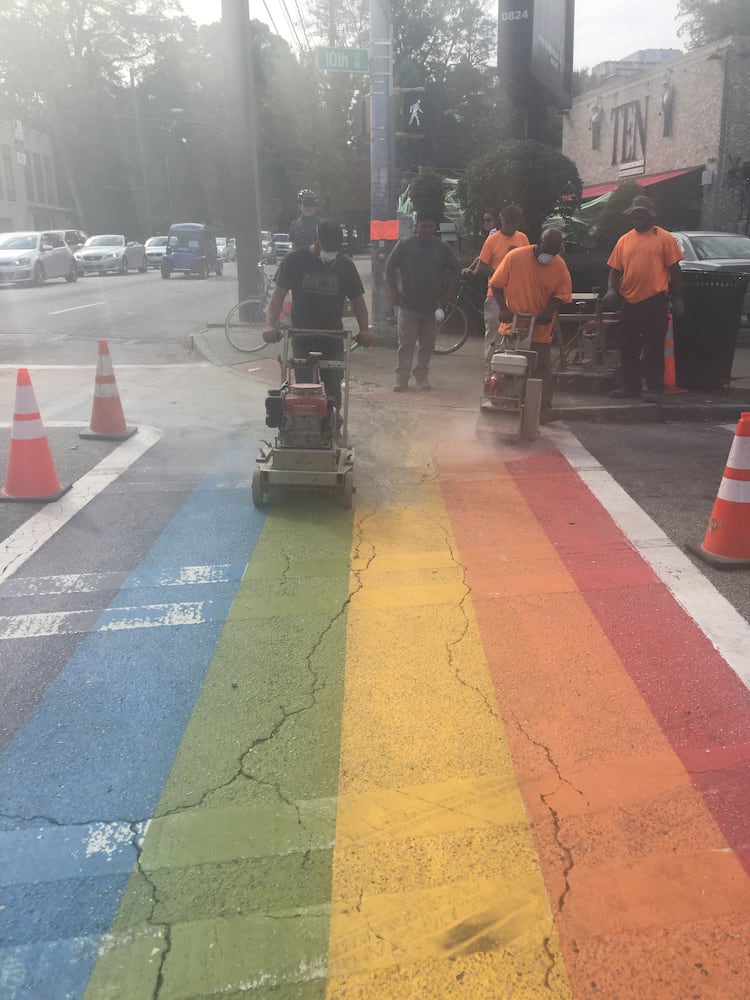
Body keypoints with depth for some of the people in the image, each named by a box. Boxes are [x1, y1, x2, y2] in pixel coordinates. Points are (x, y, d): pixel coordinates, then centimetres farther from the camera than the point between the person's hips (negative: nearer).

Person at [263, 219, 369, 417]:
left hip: (333, 340, 2)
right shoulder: (294, 260, -5)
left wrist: (364, 329, -11)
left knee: (333, 387, 5)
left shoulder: (345, 264, 0)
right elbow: (279, 293, -5)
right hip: (302, 340, -1)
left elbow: (357, 299, 4)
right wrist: (270, 324, -19)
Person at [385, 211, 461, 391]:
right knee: (406, 342, -4)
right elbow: (390, 267, 4)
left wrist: (448, 293, 3)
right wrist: (394, 290, -3)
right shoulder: (405, 245, 0)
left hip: (432, 305, 2)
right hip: (408, 303, -2)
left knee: (427, 343, 8)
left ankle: (421, 375, 20)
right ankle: (402, 377, 0)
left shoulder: (442, 248, 5)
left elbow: (455, 270, 11)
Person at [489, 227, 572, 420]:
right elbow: (497, 284, -5)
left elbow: (562, 293, 0)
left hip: (540, 328, 1)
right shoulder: (515, 256, -10)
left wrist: (549, 311, -17)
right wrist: (503, 308, -14)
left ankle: (545, 407, 4)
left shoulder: (560, 265, -4)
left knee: (542, 368, 1)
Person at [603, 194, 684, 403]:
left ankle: (654, 389, 5)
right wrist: (611, 290, -6)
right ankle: (629, 385, 22)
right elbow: (615, 269, 12)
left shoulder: (664, 238, 0)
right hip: (628, 302, 5)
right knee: (628, 348, 11)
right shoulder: (624, 240, 11)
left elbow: (674, 269, 0)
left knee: (653, 348, -1)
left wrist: (677, 298, -4)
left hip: (655, 302, -5)